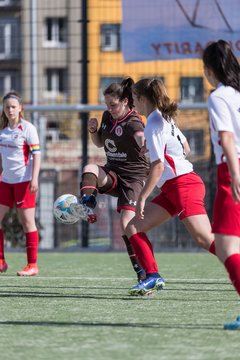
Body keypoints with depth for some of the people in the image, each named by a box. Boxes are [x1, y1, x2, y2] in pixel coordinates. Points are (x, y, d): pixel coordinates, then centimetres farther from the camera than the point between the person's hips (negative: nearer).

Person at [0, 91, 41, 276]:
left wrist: (34, 179, -20)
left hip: (24, 180, -6)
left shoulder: (27, 128, -8)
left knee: (27, 221, -3)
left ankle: (32, 265, 2)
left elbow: (37, 154, -12)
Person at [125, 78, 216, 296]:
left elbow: (158, 166, -18)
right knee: (134, 228, 4)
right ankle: (153, 277, 1)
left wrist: (142, 197, -14)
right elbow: (186, 148, 24)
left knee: (205, 239, -18)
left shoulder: (154, 124, -13)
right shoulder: (165, 118, 15)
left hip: (183, 186, -10)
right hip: (172, 190, 10)